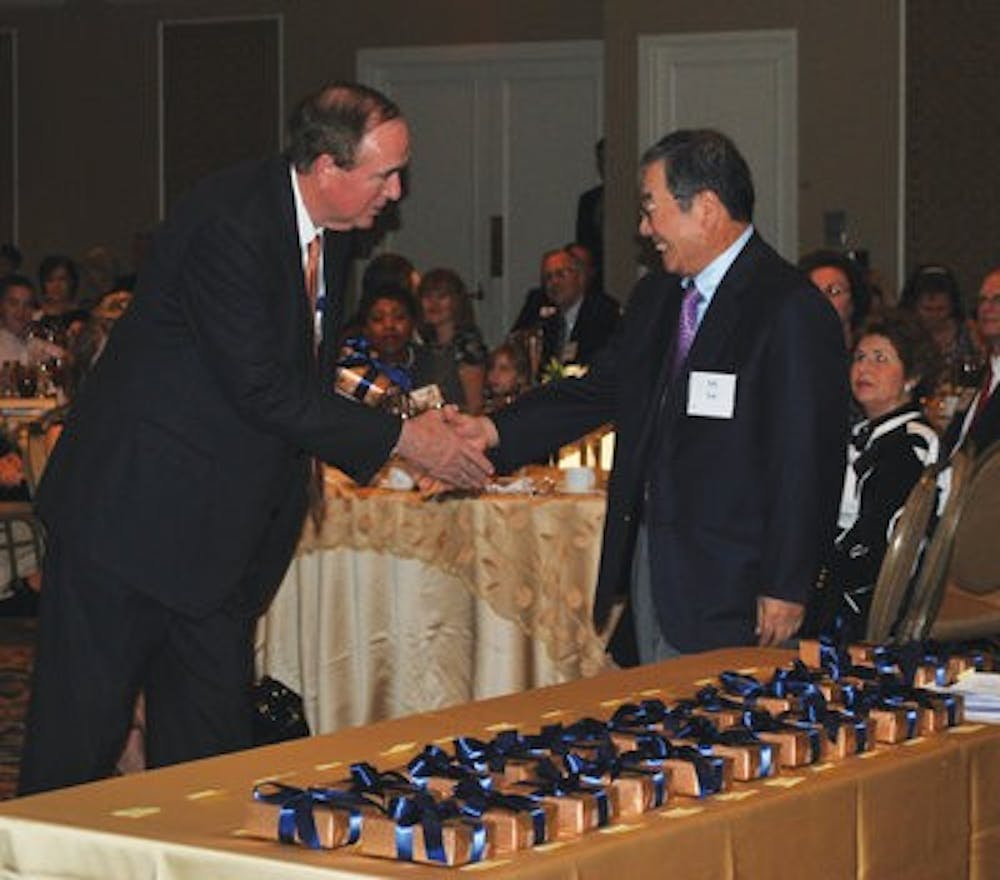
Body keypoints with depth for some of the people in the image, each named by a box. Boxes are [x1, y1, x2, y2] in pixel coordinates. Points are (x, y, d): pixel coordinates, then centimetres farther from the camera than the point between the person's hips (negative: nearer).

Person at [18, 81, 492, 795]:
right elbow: (261, 388, -24)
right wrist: (399, 438, -19)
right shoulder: (228, 224, -23)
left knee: (214, 728, 10)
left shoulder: (330, 230, 5)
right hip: (136, 510, -9)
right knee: (81, 734, 0)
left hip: (223, 522, 9)